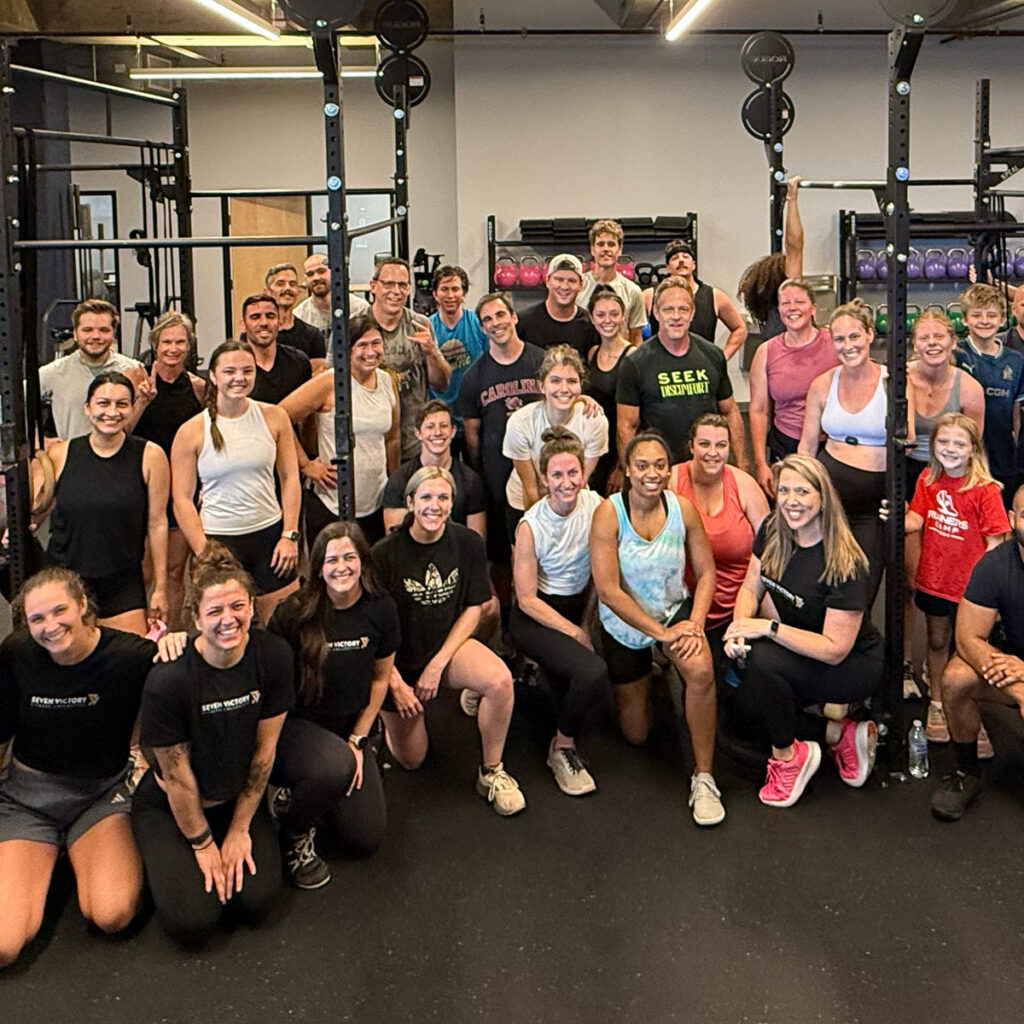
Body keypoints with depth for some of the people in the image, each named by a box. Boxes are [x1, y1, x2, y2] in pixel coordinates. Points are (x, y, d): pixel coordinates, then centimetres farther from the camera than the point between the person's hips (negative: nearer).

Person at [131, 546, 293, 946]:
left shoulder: (273, 655, -18)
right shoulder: (169, 678, -29)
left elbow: (264, 750, -8)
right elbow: (176, 777, -17)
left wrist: (239, 829, -4)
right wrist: (202, 844, -7)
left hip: (237, 798, 3)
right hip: (170, 806, -3)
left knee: (256, 902, -13)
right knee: (192, 922, -15)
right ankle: (164, 860, 16)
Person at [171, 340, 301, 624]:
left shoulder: (274, 418, 3)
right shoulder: (192, 432, -3)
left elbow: (290, 478, 7)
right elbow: (182, 499, -2)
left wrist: (290, 535, -1)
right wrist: (204, 552, -9)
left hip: (270, 535, 2)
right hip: (219, 539, -2)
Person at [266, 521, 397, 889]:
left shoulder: (381, 608, -6)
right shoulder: (295, 614, -17)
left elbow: (380, 677, 4)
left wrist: (358, 741, 0)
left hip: (352, 725, 4)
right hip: (296, 723, -4)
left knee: (365, 840, -4)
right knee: (334, 767, -39)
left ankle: (299, 792, 26)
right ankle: (295, 833, -5)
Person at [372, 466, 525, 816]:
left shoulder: (468, 543, -10)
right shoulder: (385, 554, -19)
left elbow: (473, 608, -3)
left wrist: (438, 664, -12)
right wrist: (396, 685, -11)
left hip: (448, 643, 2)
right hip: (398, 660, -2)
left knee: (500, 679, -30)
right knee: (411, 759, 6)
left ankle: (491, 772, -8)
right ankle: (383, 715, 39)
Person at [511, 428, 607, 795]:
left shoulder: (595, 506, -7)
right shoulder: (531, 525, -18)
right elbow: (527, 599, -15)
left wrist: (589, 621, -2)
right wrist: (575, 633, -18)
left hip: (579, 607, 6)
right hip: (535, 617, -6)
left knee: (594, 688, -10)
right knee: (592, 671, -29)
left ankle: (544, 672, 23)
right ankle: (562, 750, -5)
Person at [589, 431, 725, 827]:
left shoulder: (682, 509, -13)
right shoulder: (609, 513, -21)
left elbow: (706, 572, -6)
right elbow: (608, 590, -23)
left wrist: (695, 624, -22)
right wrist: (662, 633, -24)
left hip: (675, 609, 1)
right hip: (624, 624, -1)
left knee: (701, 670, -34)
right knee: (636, 734, 11)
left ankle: (703, 779, -19)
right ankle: (642, 680, 47)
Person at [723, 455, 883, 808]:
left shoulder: (844, 562, -27)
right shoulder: (773, 531, -7)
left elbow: (835, 649, -27)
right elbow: (751, 588, 2)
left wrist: (769, 627, -32)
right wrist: (740, 625, -20)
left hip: (855, 664, -8)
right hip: (801, 649, 8)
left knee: (763, 658, -31)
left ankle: (788, 756, -8)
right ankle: (838, 732, 8)